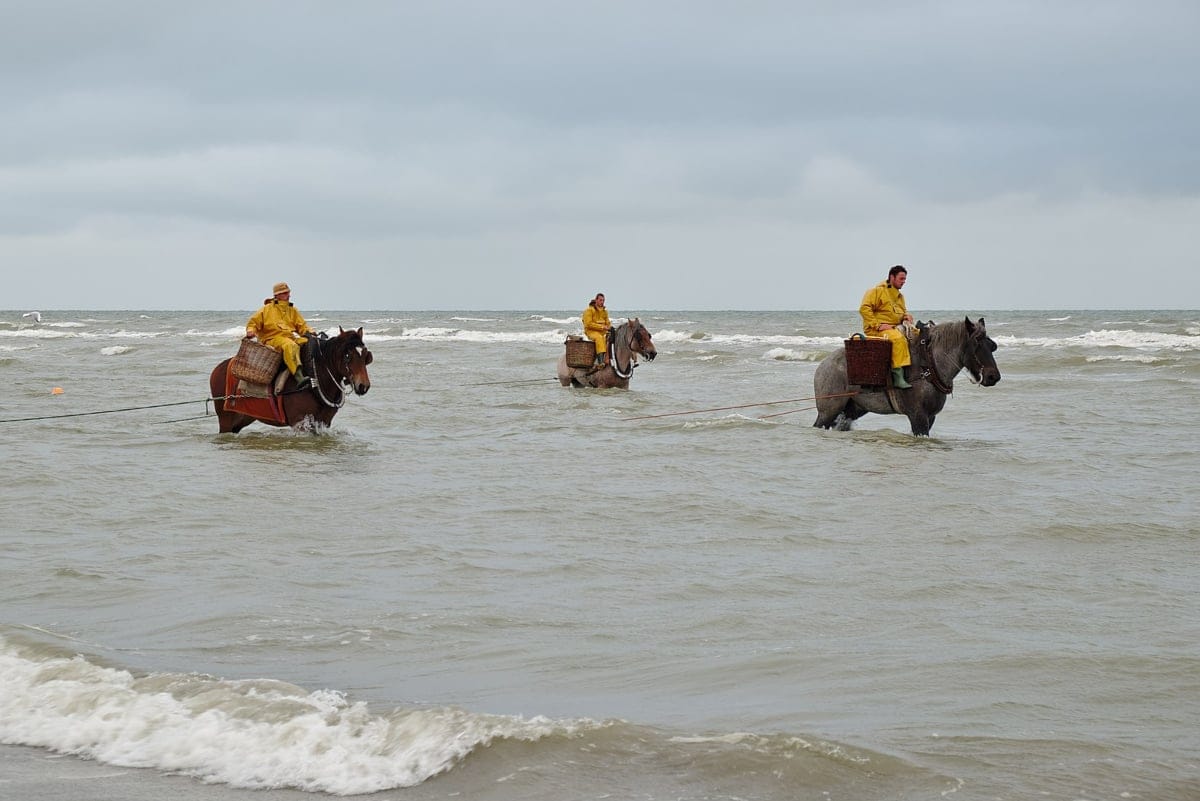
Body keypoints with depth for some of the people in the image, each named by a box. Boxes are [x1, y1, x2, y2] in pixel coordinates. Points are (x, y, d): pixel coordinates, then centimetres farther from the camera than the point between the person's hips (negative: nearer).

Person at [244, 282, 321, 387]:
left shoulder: (293, 311, 24)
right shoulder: (266, 309, 12)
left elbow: (302, 326, 21)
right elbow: (253, 322, 12)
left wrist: (309, 331, -1)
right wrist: (251, 331, -11)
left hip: (290, 338, 5)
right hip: (272, 339, -5)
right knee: (290, 346, -39)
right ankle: (299, 377, -56)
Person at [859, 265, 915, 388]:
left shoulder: (899, 296, 23)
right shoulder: (877, 291, -5)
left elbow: (902, 312, 36)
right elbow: (864, 309, -13)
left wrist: (906, 316, 10)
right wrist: (877, 325, -19)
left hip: (894, 328, 9)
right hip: (875, 330, -9)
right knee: (898, 339, -34)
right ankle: (898, 378, -39)